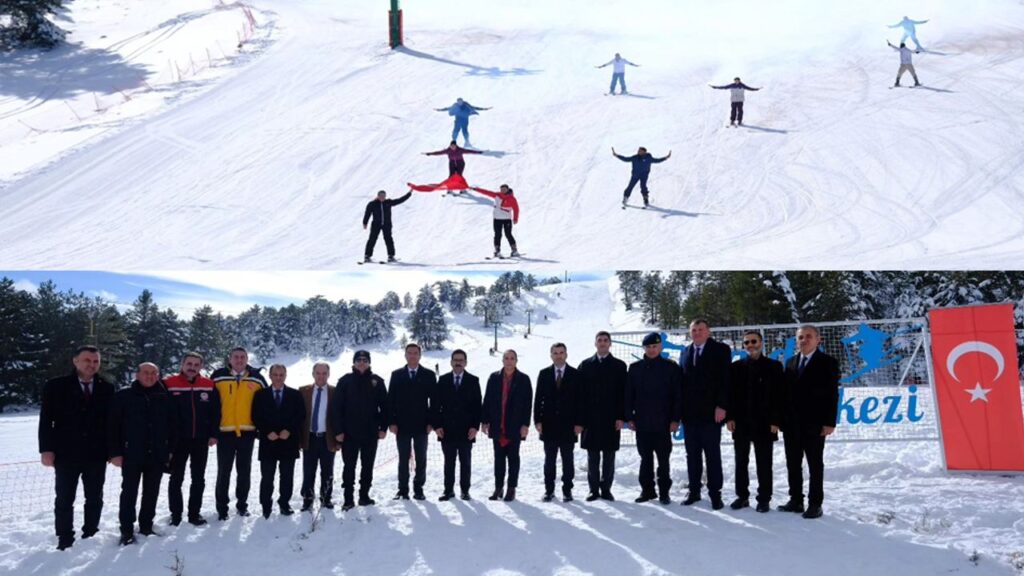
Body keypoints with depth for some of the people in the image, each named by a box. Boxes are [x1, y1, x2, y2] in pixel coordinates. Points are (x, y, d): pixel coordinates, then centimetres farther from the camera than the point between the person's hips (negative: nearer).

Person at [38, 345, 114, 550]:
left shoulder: (106, 389, 4)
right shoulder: (56, 386, 0)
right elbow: (46, 420, -2)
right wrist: (46, 449, -10)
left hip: (96, 454, 2)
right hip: (66, 454, -2)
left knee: (95, 499, 10)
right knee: (64, 499, 6)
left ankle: (90, 537, 22)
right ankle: (65, 540, 16)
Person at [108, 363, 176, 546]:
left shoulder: (164, 398, 6)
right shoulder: (124, 396, -3)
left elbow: (172, 424, 11)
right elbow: (113, 426, -5)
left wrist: (169, 449, 7)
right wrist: (115, 452, -9)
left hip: (157, 455, 3)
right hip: (131, 454, -3)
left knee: (151, 493, 10)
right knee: (129, 492, 0)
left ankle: (146, 526, 22)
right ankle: (127, 530, 8)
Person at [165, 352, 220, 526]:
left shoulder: (209, 386, 1)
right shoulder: (169, 384, -6)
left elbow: (216, 411, 5)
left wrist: (213, 434, -1)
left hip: (201, 440, 2)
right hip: (178, 440, -2)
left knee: (199, 479, 9)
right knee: (176, 478, 7)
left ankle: (194, 513, 19)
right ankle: (175, 514, 16)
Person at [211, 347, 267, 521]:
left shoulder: (257, 378, 4)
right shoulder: (218, 376, -1)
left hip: (247, 432, 1)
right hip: (224, 432, -1)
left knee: (244, 471, 11)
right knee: (224, 471, 4)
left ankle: (242, 503, 23)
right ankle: (222, 507, 13)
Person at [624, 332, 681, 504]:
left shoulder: (671, 367, 1)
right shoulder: (635, 368, 7)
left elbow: (677, 395, -2)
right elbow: (628, 394, 8)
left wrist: (675, 419, -7)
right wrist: (629, 417, 1)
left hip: (663, 423, -2)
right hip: (642, 422, 2)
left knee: (663, 459, 4)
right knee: (645, 458, 9)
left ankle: (664, 492, 11)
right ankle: (647, 490, 17)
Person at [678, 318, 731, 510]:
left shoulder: (720, 350, -1)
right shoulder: (685, 352, 13)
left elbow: (725, 380, -7)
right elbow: (681, 380, 11)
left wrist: (721, 406, -14)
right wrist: (679, 410, 5)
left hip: (711, 412, -4)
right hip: (689, 413, 4)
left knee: (713, 455, 1)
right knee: (692, 455, 9)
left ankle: (715, 493, 7)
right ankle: (694, 491, 16)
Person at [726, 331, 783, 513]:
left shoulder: (773, 366, 1)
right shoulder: (736, 367, 8)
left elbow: (778, 395, -3)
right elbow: (730, 393, 6)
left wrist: (776, 421, -9)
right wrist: (729, 417, -3)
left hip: (764, 423, -2)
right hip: (741, 422, 3)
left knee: (764, 463, 3)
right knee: (741, 462, 8)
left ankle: (764, 499, 11)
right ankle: (742, 496, 18)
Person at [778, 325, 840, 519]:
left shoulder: (828, 363, -3)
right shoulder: (791, 362, 13)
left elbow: (832, 395, -8)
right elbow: (785, 392, 10)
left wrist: (829, 422, -14)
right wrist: (781, 418, 4)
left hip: (814, 424, -5)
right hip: (791, 423, 5)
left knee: (815, 465, 3)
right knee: (793, 464, 9)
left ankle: (815, 504, 8)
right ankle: (796, 500, 18)